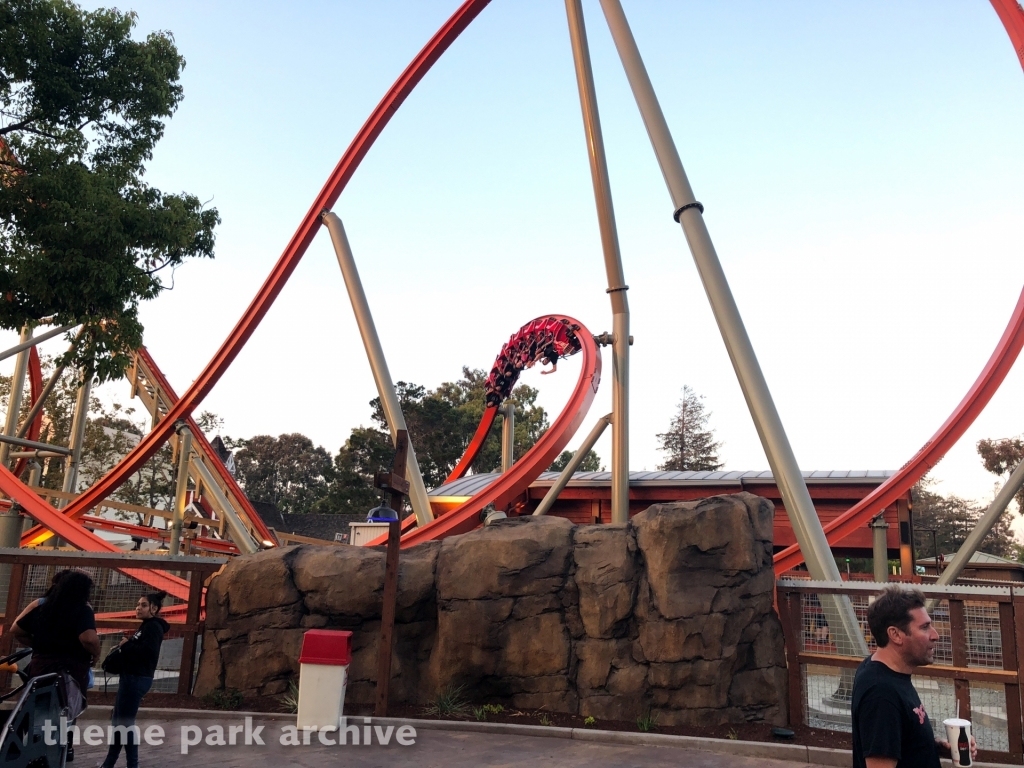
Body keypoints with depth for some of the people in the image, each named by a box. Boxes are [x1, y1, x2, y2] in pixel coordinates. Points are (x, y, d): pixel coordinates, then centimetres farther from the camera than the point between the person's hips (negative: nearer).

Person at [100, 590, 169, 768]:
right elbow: (136, 651, 16)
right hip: (131, 678, 11)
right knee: (117, 720, 15)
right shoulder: (146, 626, 20)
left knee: (125, 722, -7)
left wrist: (125, 645, -14)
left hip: (137, 679, -11)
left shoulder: (153, 627, -12)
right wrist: (123, 647, -2)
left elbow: (147, 652, -26)